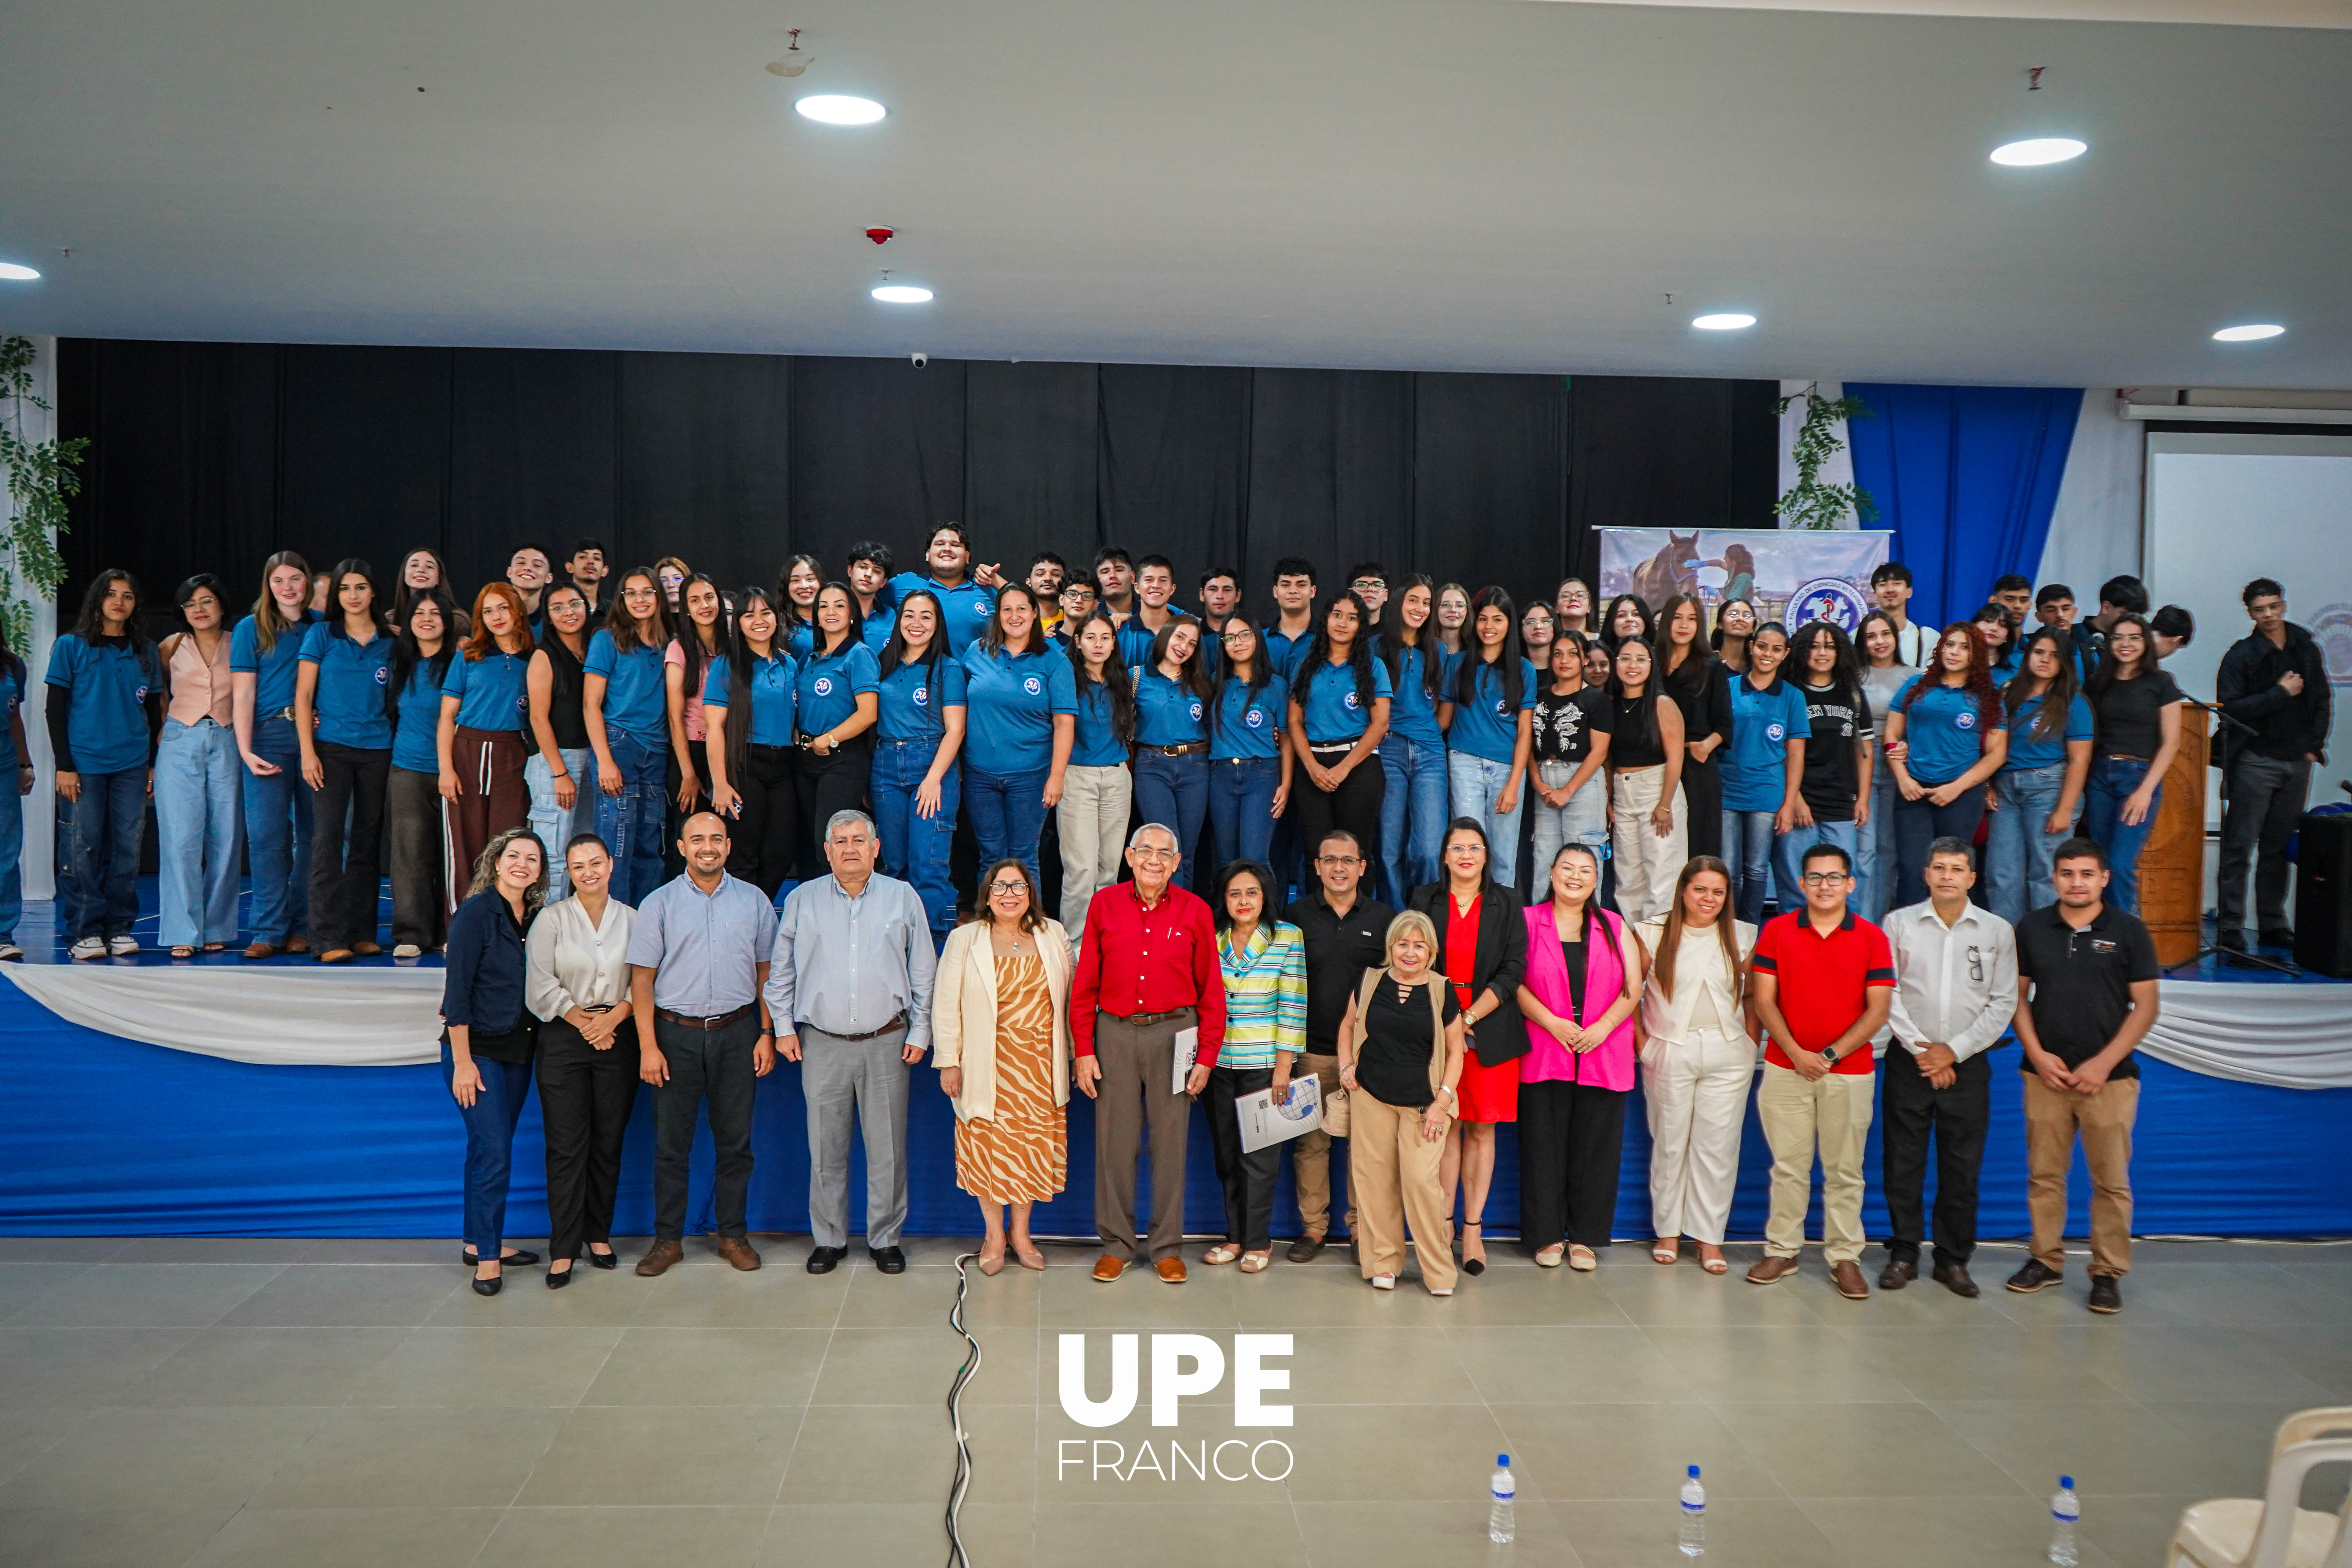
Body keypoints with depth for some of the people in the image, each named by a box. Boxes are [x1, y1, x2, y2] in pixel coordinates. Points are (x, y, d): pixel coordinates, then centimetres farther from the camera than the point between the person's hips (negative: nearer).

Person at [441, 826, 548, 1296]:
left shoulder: (536, 919, 6)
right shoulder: (476, 913, -12)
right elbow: (457, 990, -14)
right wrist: (462, 1062, -16)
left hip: (519, 1050, 6)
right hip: (477, 1048, -6)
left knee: (493, 1150, 13)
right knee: (493, 1151, -8)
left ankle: (479, 1241, 26)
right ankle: (487, 1258, 1)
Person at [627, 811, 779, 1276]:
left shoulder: (753, 901, 5)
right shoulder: (659, 904, 0)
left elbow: (766, 973, 9)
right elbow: (642, 979, -1)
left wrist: (767, 1035, 2)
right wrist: (648, 1046, -8)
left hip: (736, 1033, 1)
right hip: (676, 1033, -1)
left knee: (735, 1141, 8)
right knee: (671, 1143, 4)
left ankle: (733, 1234, 20)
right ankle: (668, 1238, 16)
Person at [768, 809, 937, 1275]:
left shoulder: (903, 898, 5)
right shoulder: (802, 900, 7)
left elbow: (923, 971, 8)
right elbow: (781, 971, 13)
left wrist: (920, 1031, 4)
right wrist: (784, 1027, 6)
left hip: (886, 1042, 0)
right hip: (822, 1043, 1)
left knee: (887, 1148, 3)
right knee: (826, 1148, 5)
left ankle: (885, 1239, 16)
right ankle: (829, 1240, 18)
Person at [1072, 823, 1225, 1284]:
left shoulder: (1195, 911, 1)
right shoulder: (1104, 905, 2)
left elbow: (1211, 990, 3)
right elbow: (1085, 984, 4)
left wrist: (1206, 1056, -1)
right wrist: (1083, 1050, 0)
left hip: (1173, 1033, 0)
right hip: (1115, 1033, 1)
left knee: (1171, 1141, 5)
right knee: (1114, 1140, 5)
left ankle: (1168, 1247, 18)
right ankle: (1116, 1244, 19)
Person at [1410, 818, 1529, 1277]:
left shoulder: (1507, 903, 5)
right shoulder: (1425, 900, 7)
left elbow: (1513, 972, -1)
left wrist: (1470, 1017, -10)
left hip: (1490, 1032, 0)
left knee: (1482, 1130, 2)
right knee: (1446, 1127, 1)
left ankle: (1473, 1229, 8)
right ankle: (1444, 1224, 7)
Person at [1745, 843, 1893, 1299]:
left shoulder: (1872, 938, 1)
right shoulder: (1776, 931, 3)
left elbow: (1878, 1012, -2)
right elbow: (1764, 1000, 0)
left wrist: (1831, 1055, -11)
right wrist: (1796, 1053, -11)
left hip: (1849, 1071, 0)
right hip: (1786, 1068, 1)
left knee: (1845, 1171, 5)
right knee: (1788, 1166, 6)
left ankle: (1844, 1257, 14)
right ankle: (1782, 1250, 15)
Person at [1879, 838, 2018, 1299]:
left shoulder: (1998, 931, 4)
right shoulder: (1899, 924, 4)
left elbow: (2003, 1002, 2)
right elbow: (1888, 995, 0)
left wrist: (1953, 1051, -6)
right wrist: (1919, 1049, -8)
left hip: (1967, 1064, 0)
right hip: (1909, 1060, 0)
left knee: (1962, 1166, 4)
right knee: (1903, 1161, 3)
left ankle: (1953, 1259, 17)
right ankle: (1904, 1253, 15)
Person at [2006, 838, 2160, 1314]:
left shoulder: (2128, 931, -1)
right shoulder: (2032, 928, 5)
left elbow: (2145, 1006, -2)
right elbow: (2017, 997, 8)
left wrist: (2103, 1064, -10)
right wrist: (2038, 1054, -5)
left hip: (2108, 1077, -2)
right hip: (2045, 1073, 2)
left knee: (2111, 1181, 1)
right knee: (2044, 1174, 8)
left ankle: (2108, 1272, 12)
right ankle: (2046, 1260, 20)